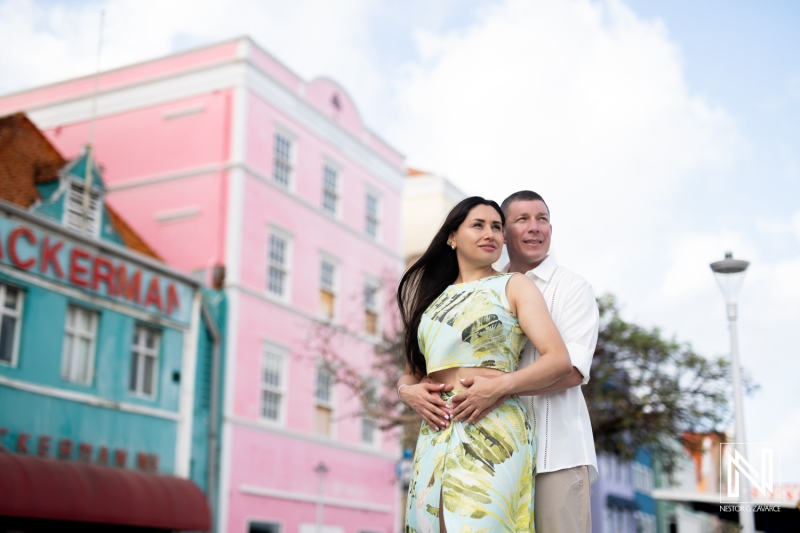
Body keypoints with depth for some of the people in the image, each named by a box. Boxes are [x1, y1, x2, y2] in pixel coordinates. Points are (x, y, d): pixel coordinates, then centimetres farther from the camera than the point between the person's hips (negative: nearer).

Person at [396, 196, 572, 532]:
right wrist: (408, 389, -1)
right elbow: (411, 373, 23)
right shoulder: (433, 297, 22)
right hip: (434, 436, 5)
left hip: (493, 431, -4)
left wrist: (500, 385, -17)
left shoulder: (512, 286, 8)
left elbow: (559, 360, -3)